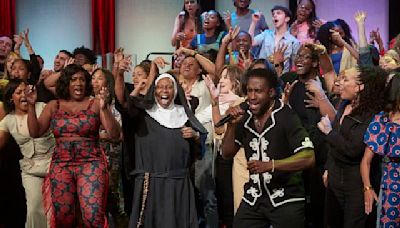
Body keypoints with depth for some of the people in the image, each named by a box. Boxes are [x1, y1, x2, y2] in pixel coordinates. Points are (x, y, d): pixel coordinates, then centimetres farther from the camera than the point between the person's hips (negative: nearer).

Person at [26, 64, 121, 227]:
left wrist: (104, 108, -18)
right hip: (60, 165, 3)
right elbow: (35, 132, 7)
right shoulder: (53, 106, 12)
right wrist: (31, 105, -3)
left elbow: (114, 134, -5)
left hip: (91, 164, -3)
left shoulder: (95, 104, 2)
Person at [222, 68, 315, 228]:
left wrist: (270, 165, -28)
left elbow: (308, 158, -20)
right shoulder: (245, 117, 2)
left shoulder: (286, 117, -14)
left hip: (286, 200, -5)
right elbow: (227, 153, 8)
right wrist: (232, 125, -7)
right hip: (253, 199, 5)